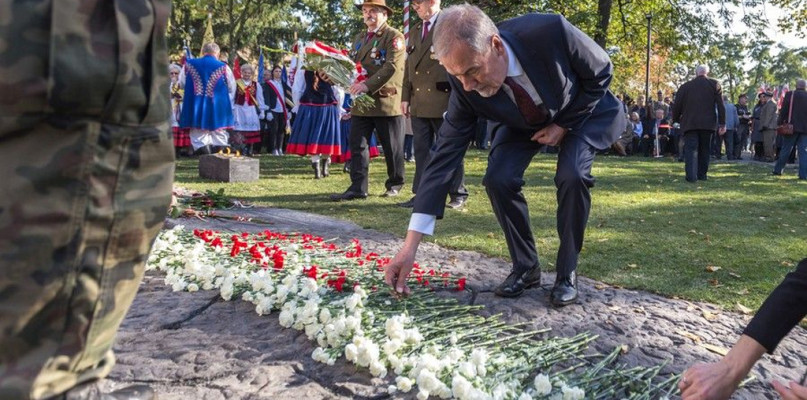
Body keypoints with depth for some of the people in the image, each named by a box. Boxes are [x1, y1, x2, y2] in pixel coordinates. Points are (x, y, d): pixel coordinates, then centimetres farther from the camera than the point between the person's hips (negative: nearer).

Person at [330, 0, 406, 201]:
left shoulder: (394, 36, -5)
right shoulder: (359, 38, 19)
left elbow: (392, 66, -17)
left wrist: (368, 85, -25)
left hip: (386, 101, -6)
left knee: (392, 147, 6)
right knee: (357, 145, 0)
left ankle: (395, 184, 22)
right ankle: (358, 188, 2)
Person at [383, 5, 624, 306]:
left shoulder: (551, 31, -39)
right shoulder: (465, 86, -29)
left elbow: (601, 72, -19)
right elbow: (446, 153, -29)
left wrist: (563, 125, -20)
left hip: (582, 111, -2)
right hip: (523, 122, 3)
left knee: (572, 176, -26)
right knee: (498, 179, -18)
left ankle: (567, 272, -6)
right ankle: (525, 266, 2)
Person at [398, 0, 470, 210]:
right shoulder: (415, 30, 19)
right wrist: (406, 96, 11)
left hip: (444, 100, -6)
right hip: (419, 103, 6)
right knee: (422, 150, 7)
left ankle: (457, 193, 12)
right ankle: (421, 194, 13)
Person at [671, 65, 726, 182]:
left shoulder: (685, 86, 6)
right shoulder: (715, 84, 6)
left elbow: (677, 106, 7)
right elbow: (720, 105, 0)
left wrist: (676, 120, 22)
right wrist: (722, 123, 2)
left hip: (689, 123, -1)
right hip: (707, 123, 1)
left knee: (691, 149, -5)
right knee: (704, 149, 14)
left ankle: (691, 176, -19)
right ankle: (702, 174, 15)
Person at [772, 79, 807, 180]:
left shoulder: (790, 95, -4)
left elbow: (783, 110, -7)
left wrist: (780, 123, -1)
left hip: (792, 127, -2)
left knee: (785, 149, 8)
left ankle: (778, 169, 15)